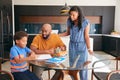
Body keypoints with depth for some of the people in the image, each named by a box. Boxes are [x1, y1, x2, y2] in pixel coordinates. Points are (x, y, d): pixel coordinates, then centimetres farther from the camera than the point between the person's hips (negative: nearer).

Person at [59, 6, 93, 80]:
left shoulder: (85, 23, -17)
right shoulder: (69, 21, -6)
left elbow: (86, 36, -13)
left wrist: (89, 48, -12)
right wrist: (58, 35, -2)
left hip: (82, 46, -3)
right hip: (72, 45, 4)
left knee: (82, 65, 6)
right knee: (72, 65, 12)